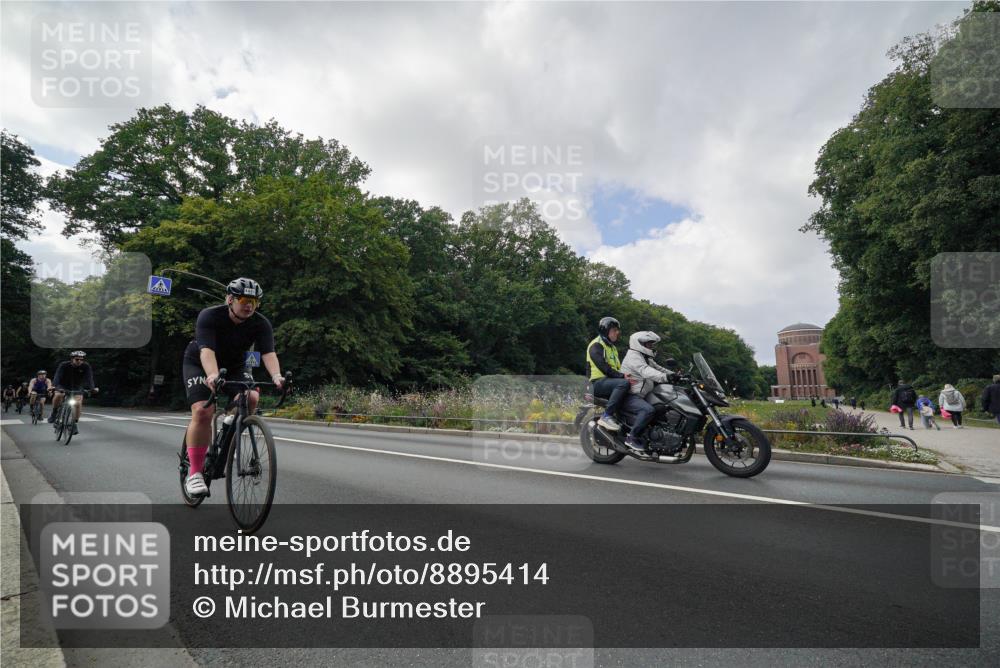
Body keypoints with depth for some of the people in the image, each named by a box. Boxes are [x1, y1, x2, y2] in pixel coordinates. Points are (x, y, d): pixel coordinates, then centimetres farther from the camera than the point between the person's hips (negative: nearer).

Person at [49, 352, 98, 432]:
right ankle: (54, 412, -3)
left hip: (77, 388, 1)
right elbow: (58, 377, -33)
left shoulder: (86, 367, -18)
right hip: (63, 387, -1)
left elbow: (88, 378, -27)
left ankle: (74, 423, -6)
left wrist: (92, 388, -45)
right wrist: (56, 386, -52)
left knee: (78, 403, -20)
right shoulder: (64, 365, -21)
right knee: (58, 395, -32)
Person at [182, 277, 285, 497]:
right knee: (203, 411, -22)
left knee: (251, 399, -23)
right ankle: (195, 473, -11)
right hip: (199, 365, -3)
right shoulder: (209, 316, -27)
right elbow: (206, 350, -41)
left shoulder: (261, 324, -19)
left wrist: (276, 375, -54)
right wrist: (213, 375, -60)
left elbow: (268, 353, -34)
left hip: (234, 367, 3)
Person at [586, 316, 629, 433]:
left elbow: (617, 367, 21)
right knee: (624, 383, -34)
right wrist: (622, 376, -25)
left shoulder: (612, 347, 26)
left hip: (610, 380, 9)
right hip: (598, 382, -9)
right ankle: (607, 416, -33)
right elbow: (603, 367, -17)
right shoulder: (596, 345, -4)